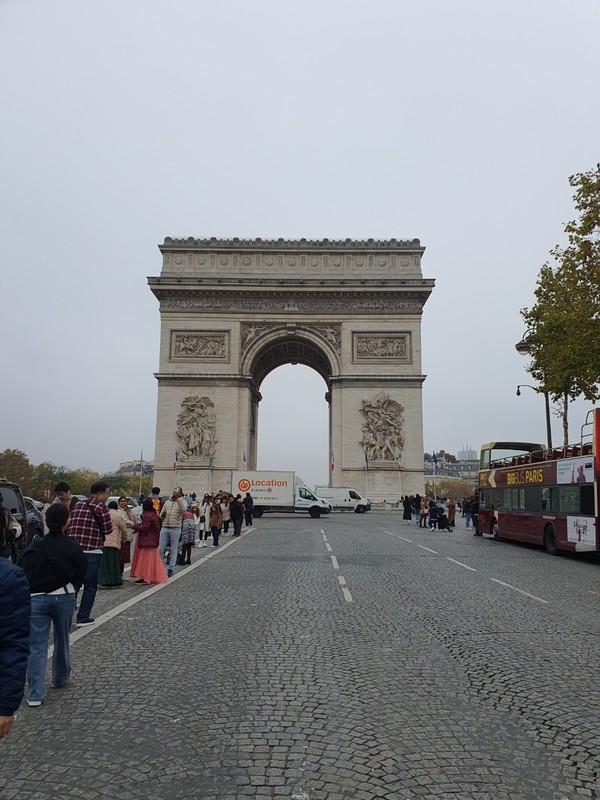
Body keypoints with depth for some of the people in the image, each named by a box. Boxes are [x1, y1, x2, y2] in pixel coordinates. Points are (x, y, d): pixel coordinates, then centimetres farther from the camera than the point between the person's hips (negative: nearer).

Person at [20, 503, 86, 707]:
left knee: (36, 646, 3)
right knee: (62, 639, 19)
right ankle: (60, 678, 37)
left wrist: (31, 592, 9)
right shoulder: (72, 547, -5)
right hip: (63, 597, 0)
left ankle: (35, 694, 0)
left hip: (35, 599, 1)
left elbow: (24, 573, 0)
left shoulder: (34, 547, 1)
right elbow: (81, 573, -2)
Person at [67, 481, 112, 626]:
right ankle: (83, 617, 7)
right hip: (92, 551, -6)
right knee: (90, 586, 5)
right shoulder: (101, 507, -10)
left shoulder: (77, 505, 11)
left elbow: (69, 525, 14)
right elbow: (108, 530, -9)